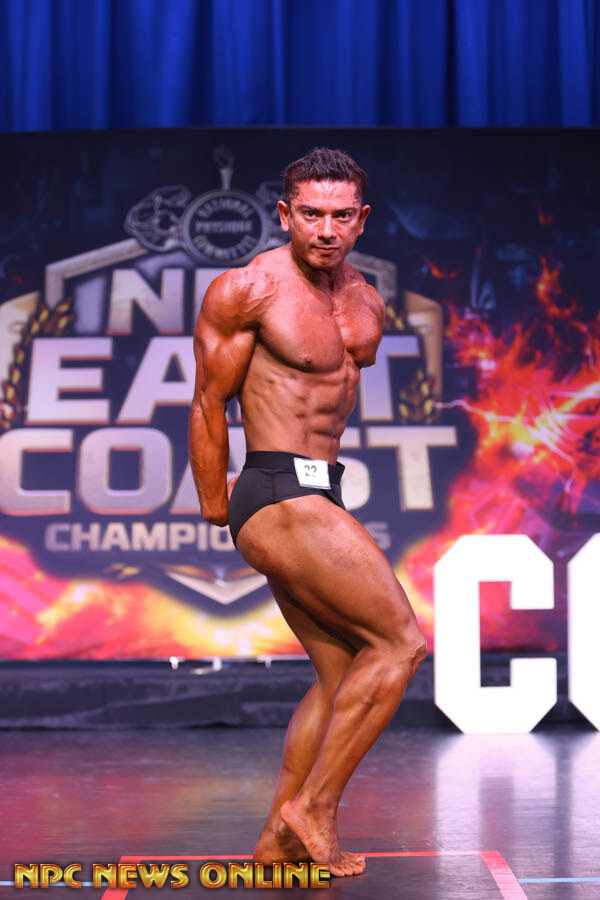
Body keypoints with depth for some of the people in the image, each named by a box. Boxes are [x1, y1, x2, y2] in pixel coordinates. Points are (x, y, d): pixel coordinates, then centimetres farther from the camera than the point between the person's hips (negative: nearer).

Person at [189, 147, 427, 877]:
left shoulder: (367, 305, 11)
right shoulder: (245, 289, -11)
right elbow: (208, 404, -5)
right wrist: (215, 508, 2)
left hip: (316, 498, 9)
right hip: (280, 497, -9)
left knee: (340, 677, 10)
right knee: (400, 642, -11)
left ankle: (277, 842, 17)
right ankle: (313, 806, -4)